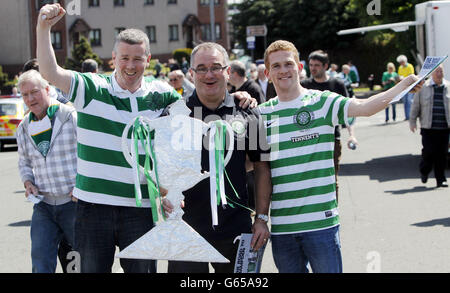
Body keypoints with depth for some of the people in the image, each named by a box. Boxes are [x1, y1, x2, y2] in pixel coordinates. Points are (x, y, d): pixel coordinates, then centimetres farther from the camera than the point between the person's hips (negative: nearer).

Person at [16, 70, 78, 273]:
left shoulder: (72, 117, -8)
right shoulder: (24, 129, 10)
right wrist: (28, 183, 4)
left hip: (74, 202, -4)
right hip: (43, 205, 4)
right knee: (40, 260, -3)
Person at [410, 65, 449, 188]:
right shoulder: (423, 87, 5)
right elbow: (415, 105, 8)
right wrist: (412, 121, 5)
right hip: (428, 127, -1)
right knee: (429, 151, -7)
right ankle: (424, 171, 21)